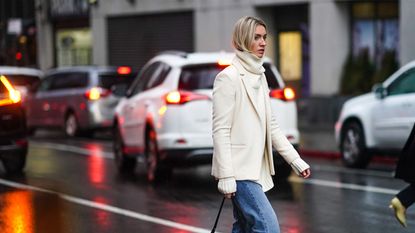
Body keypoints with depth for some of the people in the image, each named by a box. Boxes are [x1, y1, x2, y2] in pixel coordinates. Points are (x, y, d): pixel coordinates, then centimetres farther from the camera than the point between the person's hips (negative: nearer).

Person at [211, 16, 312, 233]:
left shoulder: (259, 76, 15)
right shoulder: (228, 77, -10)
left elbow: (271, 125, 18)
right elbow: (220, 130, -14)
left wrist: (295, 160, 13)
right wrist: (226, 176, -19)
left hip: (256, 169, 9)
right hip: (239, 171, -9)